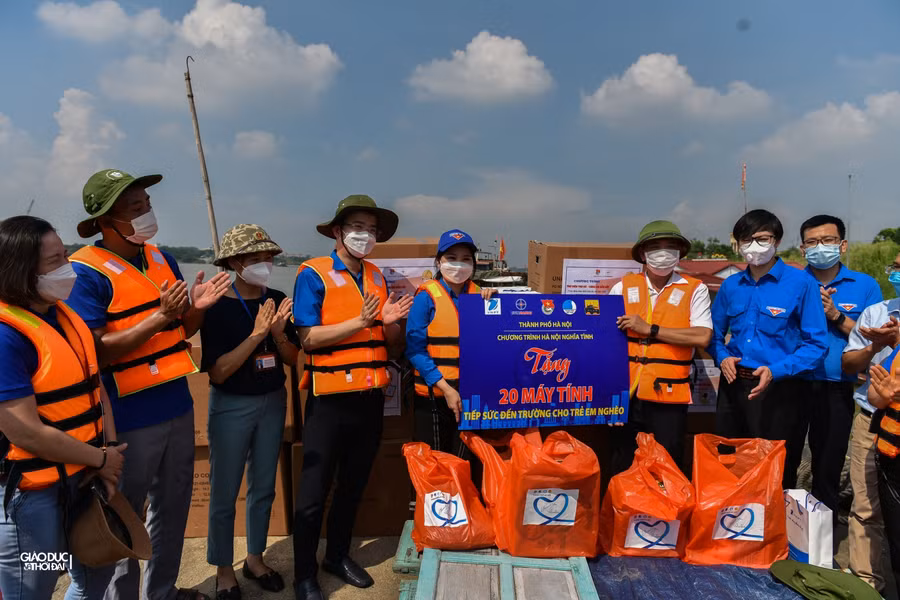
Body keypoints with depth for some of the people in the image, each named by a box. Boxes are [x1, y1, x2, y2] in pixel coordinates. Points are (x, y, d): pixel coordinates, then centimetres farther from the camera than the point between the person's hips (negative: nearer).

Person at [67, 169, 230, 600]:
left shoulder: (162, 260, 7)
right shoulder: (87, 272, -14)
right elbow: (96, 351, -18)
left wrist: (196, 309, -8)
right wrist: (159, 318, -24)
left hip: (177, 407, 7)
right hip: (129, 418, -7)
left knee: (173, 507, 20)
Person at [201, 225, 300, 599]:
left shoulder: (278, 301, -3)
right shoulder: (218, 307, -15)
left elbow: (294, 358, 0)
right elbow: (217, 372, -20)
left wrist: (278, 333, -19)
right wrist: (256, 334, -27)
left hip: (273, 402, 4)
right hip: (231, 407, -4)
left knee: (264, 487, 16)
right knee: (224, 493, 8)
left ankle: (254, 558, 35)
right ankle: (224, 570, 27)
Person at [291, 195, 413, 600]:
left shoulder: (376, 277, 8)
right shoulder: (313, 274, -9)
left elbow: (392, 344, 10)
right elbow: (308, 338, -18)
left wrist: (389, 323, -12)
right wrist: (361, 322, -23)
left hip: (370, 397, 6)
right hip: (330, 398, -6)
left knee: (354, 484, 18)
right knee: (314, 492, 6)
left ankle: (338, 555, 37)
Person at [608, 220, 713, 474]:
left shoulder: (695, 289, 3)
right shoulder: (622, 287, 8)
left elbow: (702, 337, -10)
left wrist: (649, 329, -11)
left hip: (668, 398, -2)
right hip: (626, 396, 2)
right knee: (623, 470, 13)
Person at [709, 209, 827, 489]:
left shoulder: (801, 283, -8)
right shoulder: (731, 285, 6)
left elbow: (816, 344, -10)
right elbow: (714, 334, 15)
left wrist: (775, 371, -22)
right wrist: (723, 357, -5)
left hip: (779, 390, -4)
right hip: (733, 386, 4)